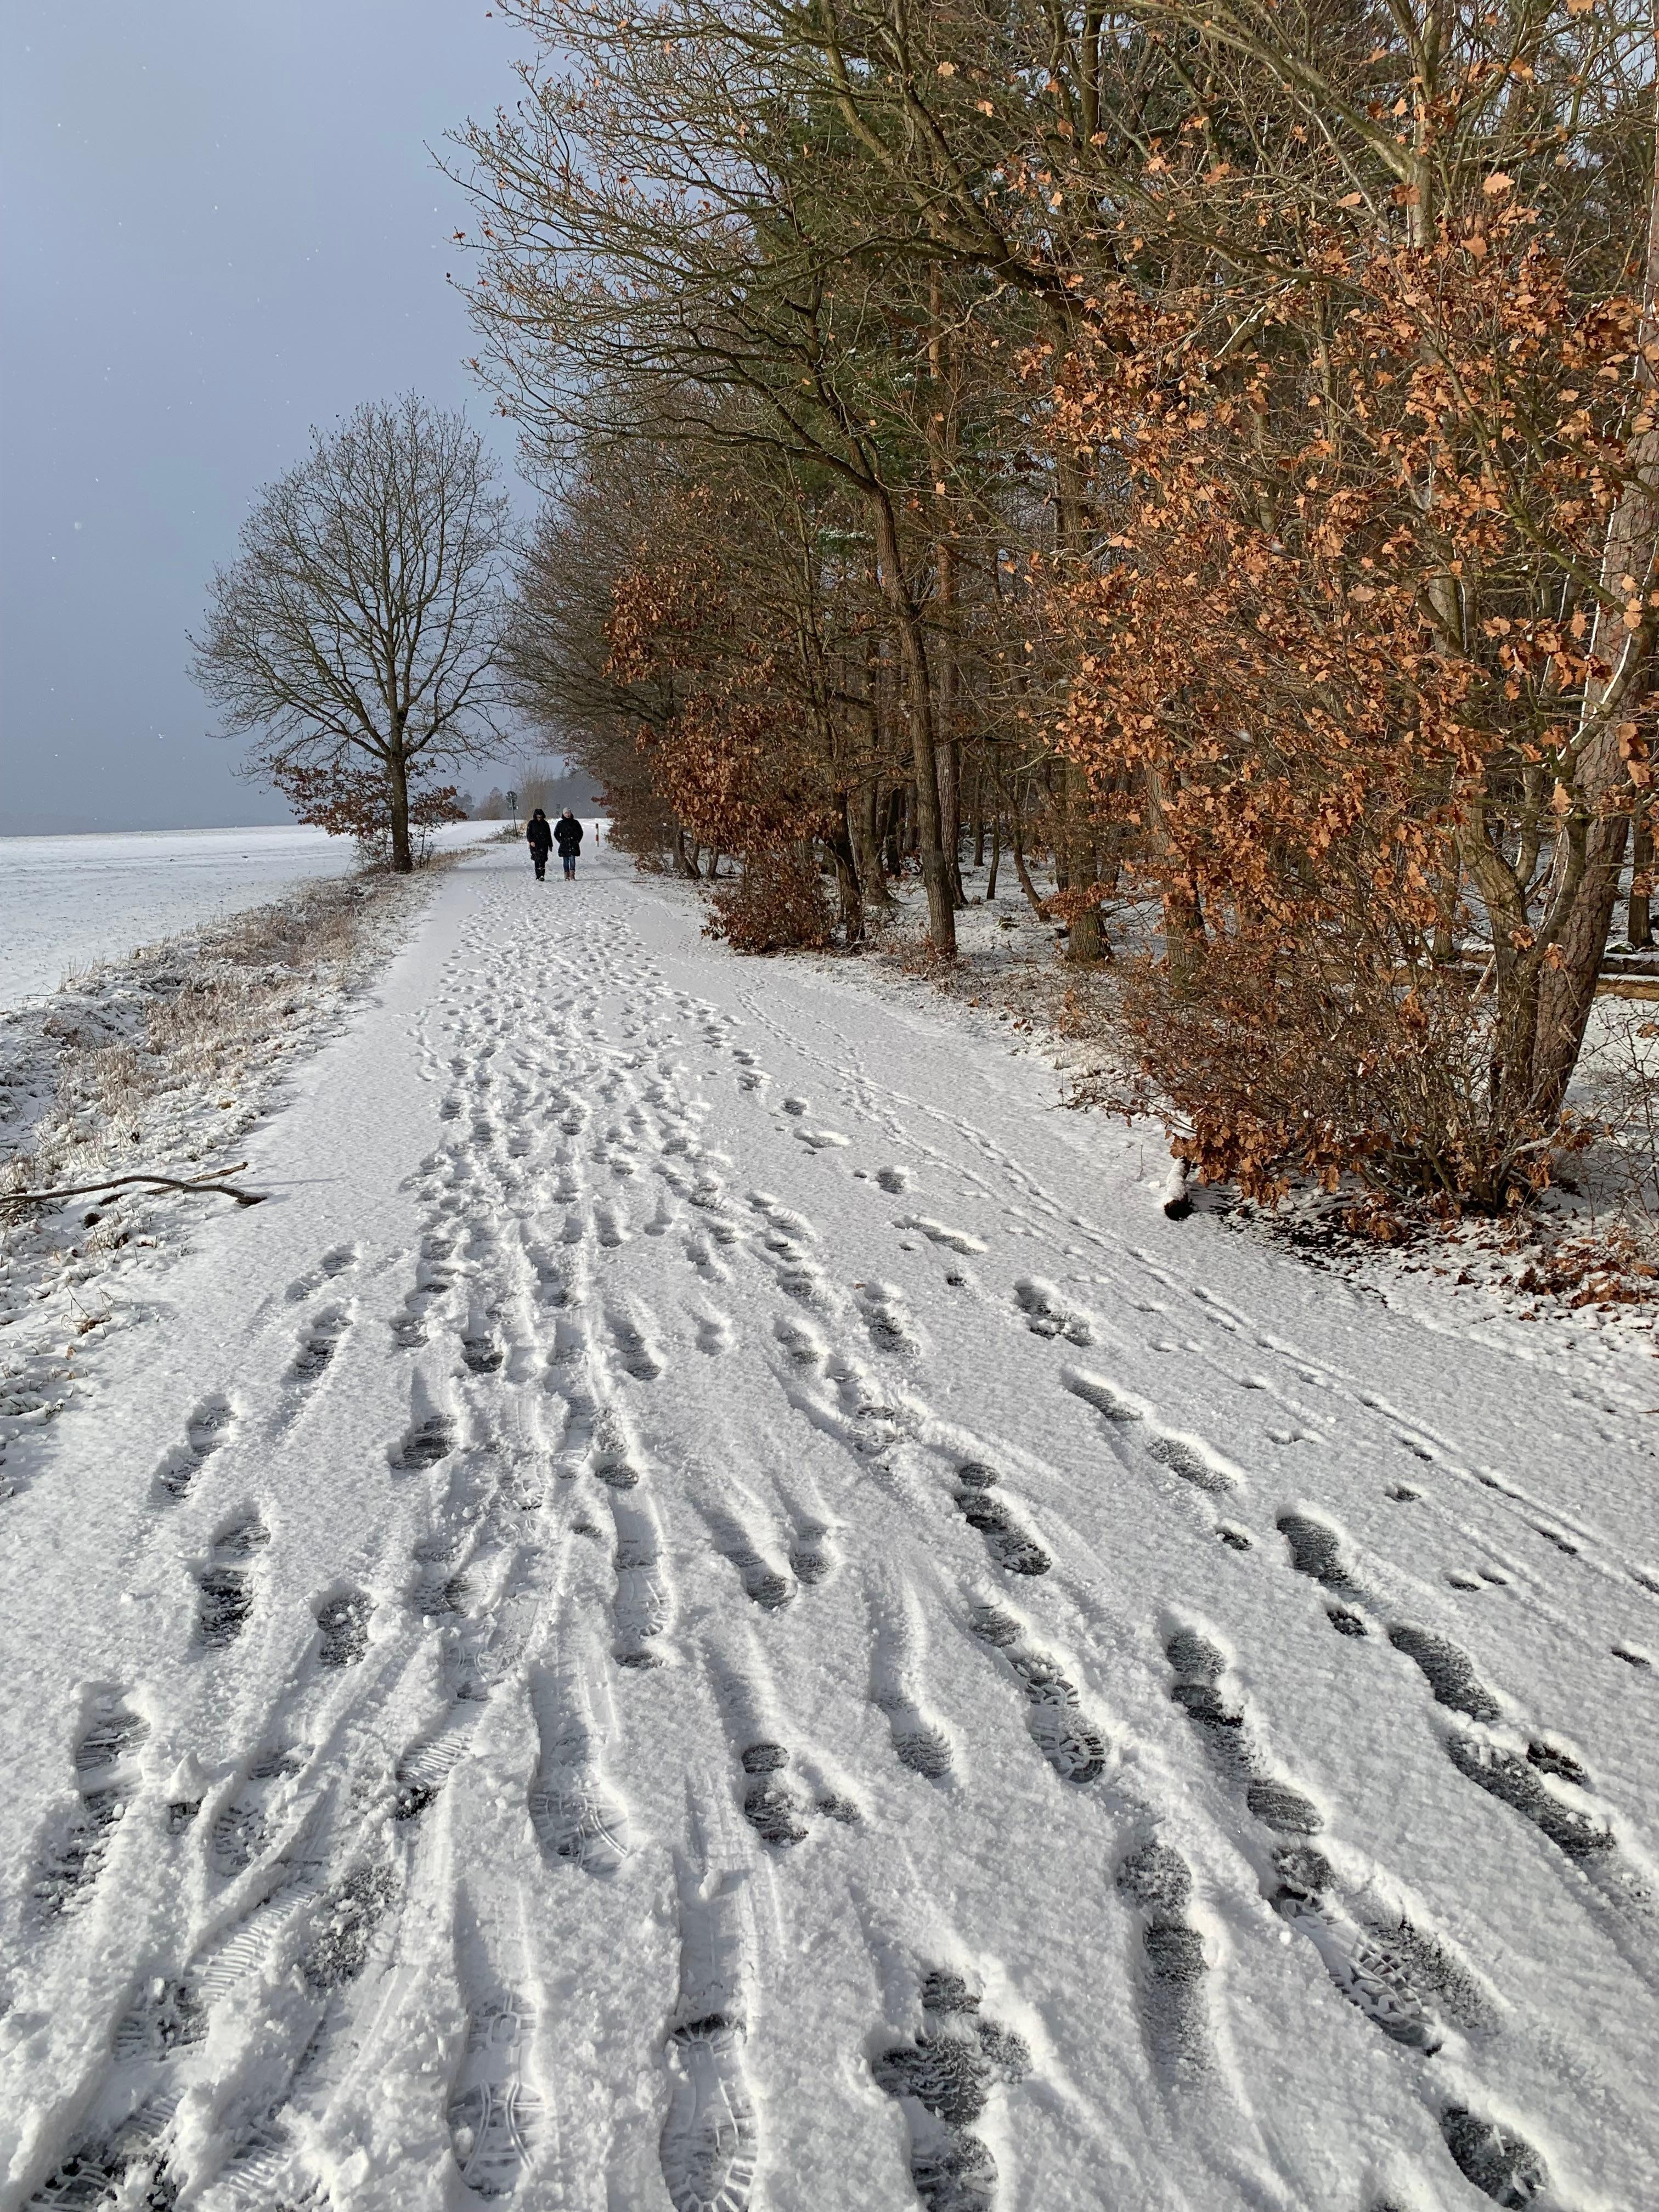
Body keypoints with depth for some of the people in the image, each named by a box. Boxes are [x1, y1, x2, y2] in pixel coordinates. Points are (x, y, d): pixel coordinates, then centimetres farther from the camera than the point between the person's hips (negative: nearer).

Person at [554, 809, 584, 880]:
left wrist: (577, 840, 4)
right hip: (564, 845, 1)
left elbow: (580, 832, 13)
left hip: (573, 845, -1)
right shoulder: (560, 823, 5)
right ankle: (567, 876, 7)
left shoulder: (575, 823, 6)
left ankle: (572, 876, -13)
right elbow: (556, 833, 9)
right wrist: (561, 841, 1)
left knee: (572, 860, -11)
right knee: (566, 861, 3)